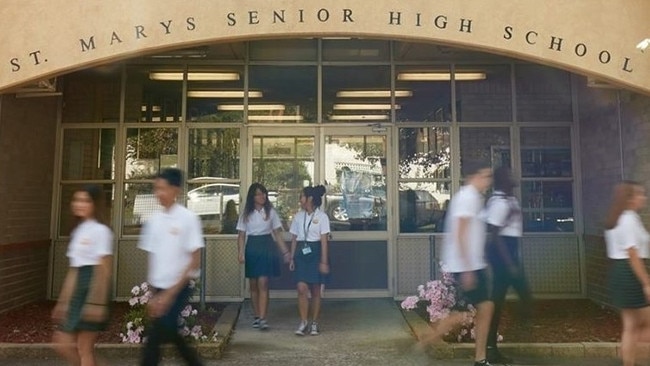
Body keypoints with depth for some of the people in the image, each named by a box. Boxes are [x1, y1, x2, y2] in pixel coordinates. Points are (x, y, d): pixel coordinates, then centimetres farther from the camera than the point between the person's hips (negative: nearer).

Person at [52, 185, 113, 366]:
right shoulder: (78, 231, 15)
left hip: (93, 289, -9)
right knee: (63, 343, 9)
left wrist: (98, 302, -20)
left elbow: (104, 270, -15)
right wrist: (63, 300, 17)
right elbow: (74, 270, 17)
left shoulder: (100, 230, -11)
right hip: (78, 290, 9)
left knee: (84, 348, -1)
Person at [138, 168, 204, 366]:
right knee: (170, 335, 15)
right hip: (160, 289, 6)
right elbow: (153, 258, 10)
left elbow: (195, 261, -13)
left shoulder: (188, 218, -13)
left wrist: (170, 293, -16)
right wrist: (154, 294, 6)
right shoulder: (154, 220, 5)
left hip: (178, 289, -6)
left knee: (154, 338, -6)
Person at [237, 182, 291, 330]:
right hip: (252, 248, 2)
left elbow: (277, 234, 6)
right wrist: (241, 253, -9)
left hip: (267, 247, -2)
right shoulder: (246, 214, 5)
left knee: (263, 283, -10)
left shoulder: (270, 212, 3)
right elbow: (241, 236, 5)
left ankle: (262, 318, -10)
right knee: (253, 285, 8)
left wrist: (285, 252, 2)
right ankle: (257, 316, 22)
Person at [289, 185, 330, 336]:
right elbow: (294, 239, 10)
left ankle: (314, 323, 18)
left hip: (315, 252, -3)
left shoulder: (321, 216, -5)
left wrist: (324, 261, -10)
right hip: (301, 253, 3)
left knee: (315, 290, 5)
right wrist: (292, 258, 7)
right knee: (302, 288, -8)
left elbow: (324, 241, -7)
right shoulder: (298, 216, 8)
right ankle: (303, 322, 2)